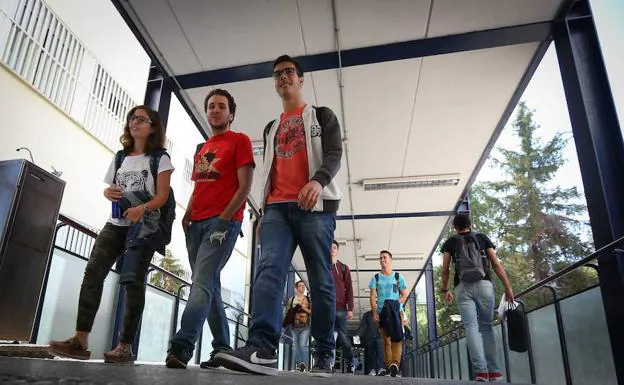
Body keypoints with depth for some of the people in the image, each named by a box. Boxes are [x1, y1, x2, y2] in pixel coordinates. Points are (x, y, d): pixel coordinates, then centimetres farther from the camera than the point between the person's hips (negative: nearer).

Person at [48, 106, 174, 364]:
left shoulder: (160, 158, 3)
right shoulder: (120, 157, 19)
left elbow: (163, 196, -6)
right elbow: (110, 189, 23)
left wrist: (142, 208, -25)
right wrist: (108, 193, -2)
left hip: (144, 225, -5)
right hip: (116, 222, 5)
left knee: (133, 280, -7)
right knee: (93, 270, -14)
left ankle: (126, 346, -4)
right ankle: (80, 340, -18)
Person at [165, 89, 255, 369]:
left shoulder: (240, 141, 3)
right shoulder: (201, 149, 24)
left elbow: (244, 186, -6)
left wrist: (224, 218, -15)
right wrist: (187, 216, 7)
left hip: (223, 221, -7)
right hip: (197, 224, 7)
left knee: (202, 283, -18)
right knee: (210, 287, 8)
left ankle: (181, 346, -21)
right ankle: (223, 349, 16)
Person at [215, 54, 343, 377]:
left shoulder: (321, 116, 14)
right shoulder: (271, 128, 28)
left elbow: (334, 154, -3)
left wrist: (318, 180, -25)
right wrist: (264, 210, 15)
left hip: (315, 206, -3)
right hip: (277, 208, 4)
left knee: (320, 281, -4)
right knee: (269, 270, -18)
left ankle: (324, 356, 4)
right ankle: (263, 350, -29)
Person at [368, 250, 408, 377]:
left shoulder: (398, 276, 9)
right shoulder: (376, 278, 11)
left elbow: (405, 295, 6)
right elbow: (373, 296, 5)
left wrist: (395, 303, -11)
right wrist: (374, 311, -9)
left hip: (396, 311, -1)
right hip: (382, 312, 2)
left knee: (397, 338, -14)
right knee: (386, 340, 2)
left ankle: (395, 363, -21)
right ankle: (388, 365, 6)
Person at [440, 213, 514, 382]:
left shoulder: (451, 242, 12)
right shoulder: (483, 238, 15)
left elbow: (445, 269, 9)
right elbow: (496, 264, 8)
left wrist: (445, 289, 20)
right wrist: (508, 287, 8)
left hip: (463, 287, -1)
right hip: (484, 285, 1)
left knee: (471, 327, -4)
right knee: (486, 326, 9)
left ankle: (480, 370, -15)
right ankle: (494, 370, 4)